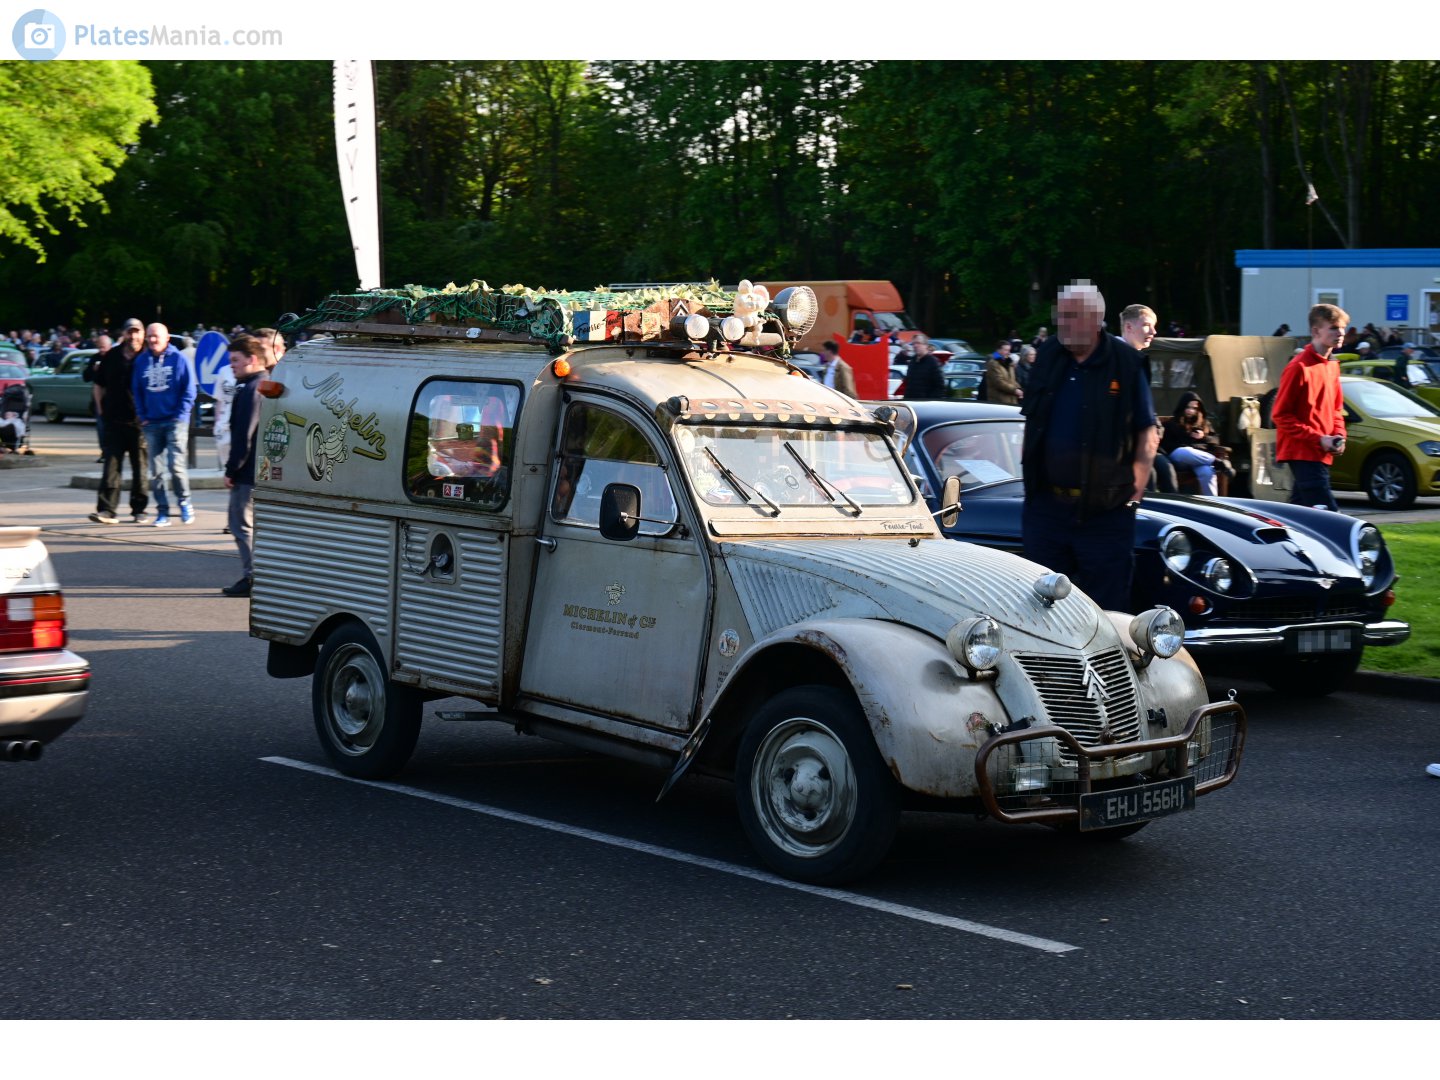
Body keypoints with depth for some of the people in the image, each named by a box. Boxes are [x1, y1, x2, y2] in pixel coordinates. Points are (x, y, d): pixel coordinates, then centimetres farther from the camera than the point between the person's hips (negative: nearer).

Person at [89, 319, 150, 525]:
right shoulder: (111, 356, 7)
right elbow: (98, 384, 17)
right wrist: (101, 407, 9)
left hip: (139, 421, -2)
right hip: (114, 420, 2)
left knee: (140, 467, 5)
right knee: (111, 465, -2)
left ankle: (139, 510, 14)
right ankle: (106, 510, -4)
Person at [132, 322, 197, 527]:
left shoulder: (179, 359, -1)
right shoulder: (141, 361, 10)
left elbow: (189, 390, -1)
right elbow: (137, 391, 13)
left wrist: (180, 415, -8)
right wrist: (142, 416, 4)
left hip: (175, 421, -4)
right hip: (151, 423, 4)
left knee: (175, 465, -11)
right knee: (156, 470, 3)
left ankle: (185, 503, 9)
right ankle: (162, 511, 9)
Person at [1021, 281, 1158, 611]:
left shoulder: (1126, 364, -6)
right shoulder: (1048, 356, 6)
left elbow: (1148, 432, -2)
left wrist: (1136, 485, -9)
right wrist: (1027, 468, 9)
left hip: (1106, 512, -4)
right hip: (1045, 506, 4)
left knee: (1108, 609, 2)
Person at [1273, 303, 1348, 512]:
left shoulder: (1332, 367, 14)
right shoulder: (1299, 368, -12)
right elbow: (1280, 414, -13)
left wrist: (1339, 436, 4)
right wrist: (1318, 439, -17)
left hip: (1321, 454, 9)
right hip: (1302, 453, -9)